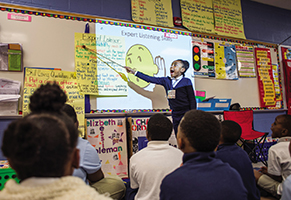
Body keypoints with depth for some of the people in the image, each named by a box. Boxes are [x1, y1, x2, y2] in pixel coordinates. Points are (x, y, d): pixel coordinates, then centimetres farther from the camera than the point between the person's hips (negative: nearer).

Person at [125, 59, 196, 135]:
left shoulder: (186, 82, -7)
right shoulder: (166, 81, 5)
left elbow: (192, 100, -5)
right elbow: (151, 79, 5)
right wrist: (134, 72, 3)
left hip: (186, 114, -5)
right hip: (175, 114, 5)